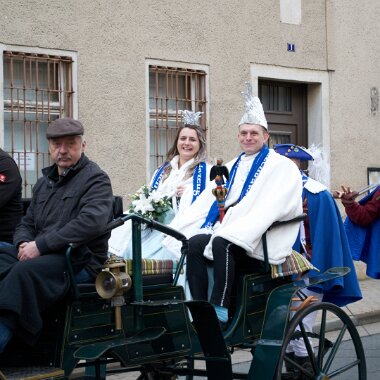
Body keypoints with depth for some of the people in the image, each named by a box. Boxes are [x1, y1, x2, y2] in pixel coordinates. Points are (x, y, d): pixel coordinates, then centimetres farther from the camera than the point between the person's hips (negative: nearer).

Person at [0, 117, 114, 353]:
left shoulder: (96, 179, 0)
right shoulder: (45, 182, 23)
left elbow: (91, 223, -18)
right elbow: (26, 224, 24)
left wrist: (40, 245, -20)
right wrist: (24, 244, -3)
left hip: (80, 260, -7)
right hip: (41, 255, 7)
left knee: (24, 271, -35)